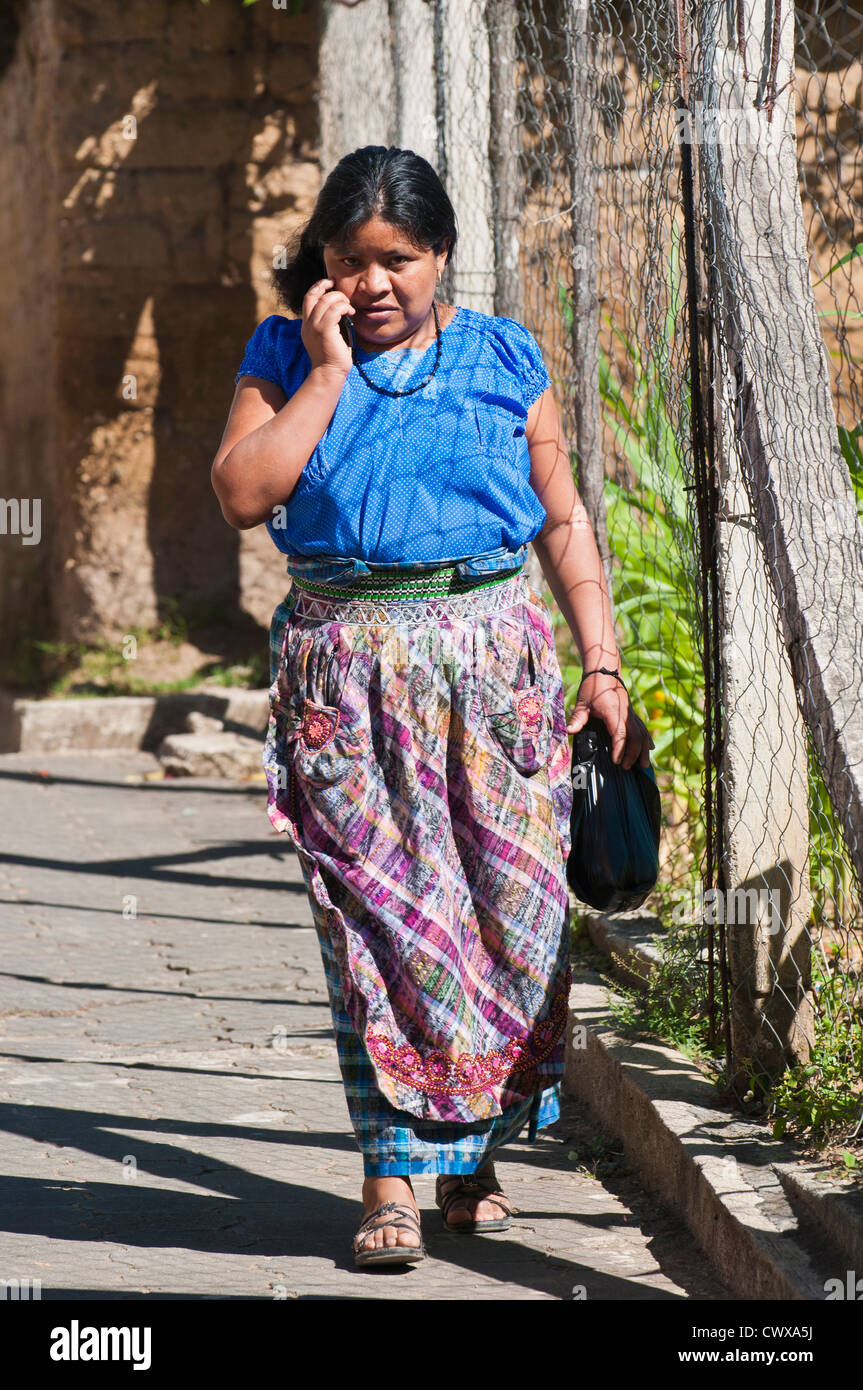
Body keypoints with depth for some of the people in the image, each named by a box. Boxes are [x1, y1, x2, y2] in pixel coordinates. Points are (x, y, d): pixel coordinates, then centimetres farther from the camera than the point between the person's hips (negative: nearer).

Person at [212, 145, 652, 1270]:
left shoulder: (503, 359, 8)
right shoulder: (286, 361, 6)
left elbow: (563, 520, 12)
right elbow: (243, 496, -9)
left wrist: (603, 666, 7)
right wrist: (328, 371, -9)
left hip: (493, 657, 1)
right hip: (346, 668, -1)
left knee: (510, 906, 0)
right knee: (376, 912, -7)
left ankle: (474, 1153, 16)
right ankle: (394, 1174, -5)